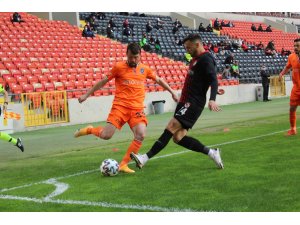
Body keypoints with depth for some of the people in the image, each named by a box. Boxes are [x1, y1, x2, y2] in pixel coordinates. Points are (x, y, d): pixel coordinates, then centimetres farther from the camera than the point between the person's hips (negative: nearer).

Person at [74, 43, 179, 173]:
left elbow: (159, 80, 24)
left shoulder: (144, 69, 10)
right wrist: (86, 95, 9)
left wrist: (172, 93, 24)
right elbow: (103, 81, 7)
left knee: (141, 135, -17)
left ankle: (123, 164, -6)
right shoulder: (119, 67, -1)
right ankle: (89, 130, 20)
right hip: (120, 106, -3)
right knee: (106, 135, -14)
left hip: (137, 108, 3)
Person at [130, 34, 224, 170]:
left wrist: (212, 100, -33)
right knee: (178, 137, 2)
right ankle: (211, 153, 11)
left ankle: (145, 158, -23)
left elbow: (214, 80, -19)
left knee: (171, 127, -19)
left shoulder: (206, 59, -8)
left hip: (193, 103, -10)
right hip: (186, 102, 10)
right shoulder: (196, 59, 20)